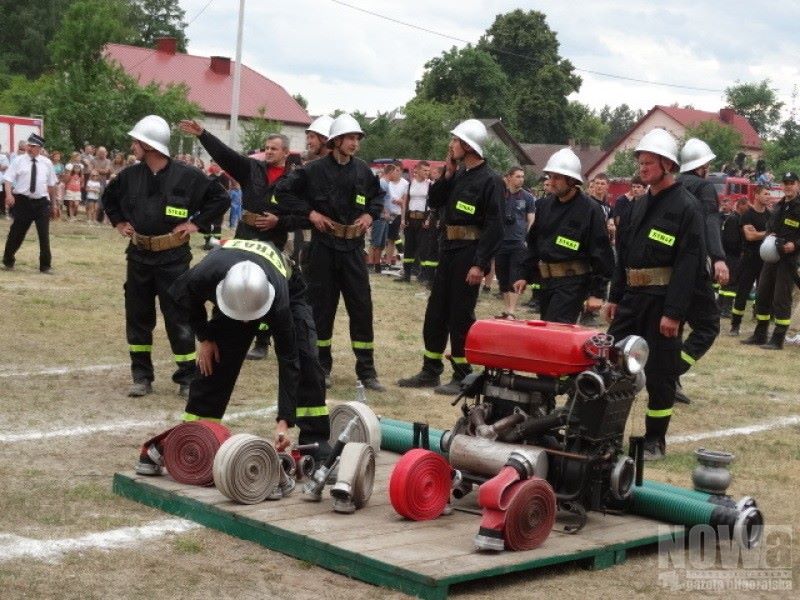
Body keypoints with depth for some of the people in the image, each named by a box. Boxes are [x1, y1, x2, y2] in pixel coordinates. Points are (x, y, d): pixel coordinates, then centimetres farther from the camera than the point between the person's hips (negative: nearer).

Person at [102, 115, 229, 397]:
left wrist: (196, 223, -6)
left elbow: (220, 198, -3)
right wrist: (119, 222, 12)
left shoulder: (186, 176, -11)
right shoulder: (130, 175, 2)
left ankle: (187, 377, 8)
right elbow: (109, 197, 23)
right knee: (137, 316, 8)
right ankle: (141, 375, 18)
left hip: (173, 258, -4)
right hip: (139, 256, 4)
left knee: (178, 317, -2)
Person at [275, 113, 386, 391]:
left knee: (362, 306, 1)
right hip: (323, 246, -3)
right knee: (322, 307, 6)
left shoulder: (363, 170, 4)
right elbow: (283, 190, -3)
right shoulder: (314, 169, -7)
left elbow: (378, 196, 20)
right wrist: (309, 212, -10)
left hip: (353, 247, 3)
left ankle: (366, 370, 8)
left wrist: (370, 214, 1)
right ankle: (322, 366, 18)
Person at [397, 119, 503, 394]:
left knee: (461, 315, -2)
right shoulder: (459, 174, 11)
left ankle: (462, 376, 9)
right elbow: (433, 201, 9)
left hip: (470, 252, -8)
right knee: (436, 311, 12)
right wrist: (448, 174, -2)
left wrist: (480, 264, -22)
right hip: (448, 248, 8)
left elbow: (494, 226, -17)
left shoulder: (490, 180, -13)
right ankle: (430, 371, 22)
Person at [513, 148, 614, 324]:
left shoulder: (590, 209, -10)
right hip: (547, 279, 7)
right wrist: (526, 276, 16)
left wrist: (597, 293, -14)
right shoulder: (544, 205, 10)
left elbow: (601, 252, -11)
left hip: (573, 281, -7)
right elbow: (533, 243, 19)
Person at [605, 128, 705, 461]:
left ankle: (655, 441, 13)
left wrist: (674, 312, -20)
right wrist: (614, 297, 14)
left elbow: (688, 264, -16)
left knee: (660, 373, 2)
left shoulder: (685, 207, -11)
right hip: (633, 297, 7)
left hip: (662, 301, -7)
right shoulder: (639, 206, 13)